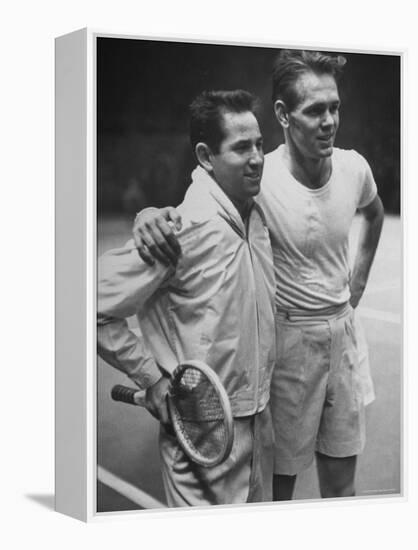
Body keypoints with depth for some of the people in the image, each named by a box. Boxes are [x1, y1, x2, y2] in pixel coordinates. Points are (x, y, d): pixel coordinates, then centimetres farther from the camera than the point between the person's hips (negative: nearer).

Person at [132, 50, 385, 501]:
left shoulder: (354, 167, -4)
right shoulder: (259, 179, -19)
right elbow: (189, 214, -14)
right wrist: (151, 216, -37)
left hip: (343, 329, 5)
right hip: (289, 337, -5)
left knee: (340, 479, 16)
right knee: (280, 480, 5)